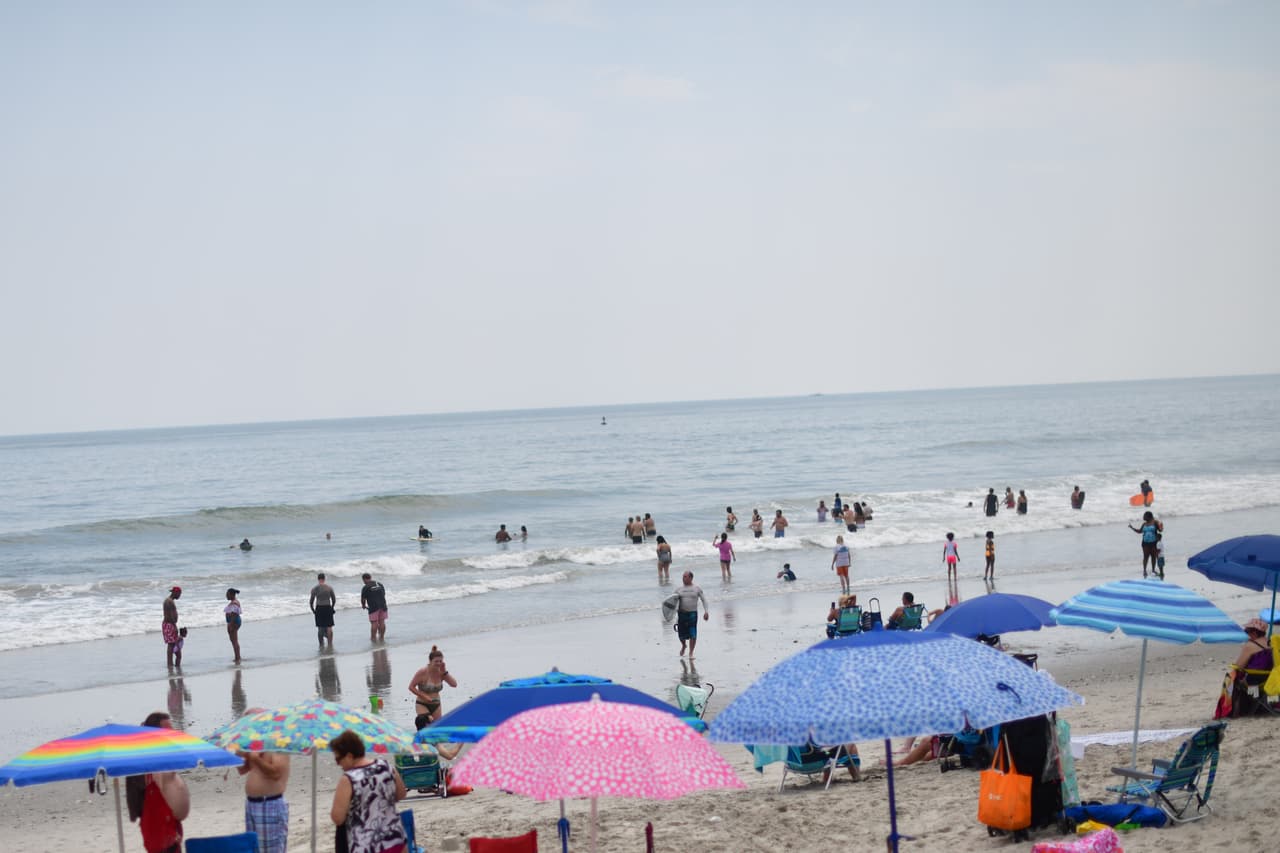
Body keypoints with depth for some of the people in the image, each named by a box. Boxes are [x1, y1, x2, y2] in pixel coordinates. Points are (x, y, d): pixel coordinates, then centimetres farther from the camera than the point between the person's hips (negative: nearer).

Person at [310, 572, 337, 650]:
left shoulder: (314, 588, -4)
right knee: (329, 627, 6)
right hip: (328, 608, 1)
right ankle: (330, 644, 5)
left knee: (320, 628, 7)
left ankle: (321, 644, 7)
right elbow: (334, 600, 4)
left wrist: (313, 610, 9)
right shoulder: (329, 587, 0)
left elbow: (311, 601, -4)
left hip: (319, 609, -1)